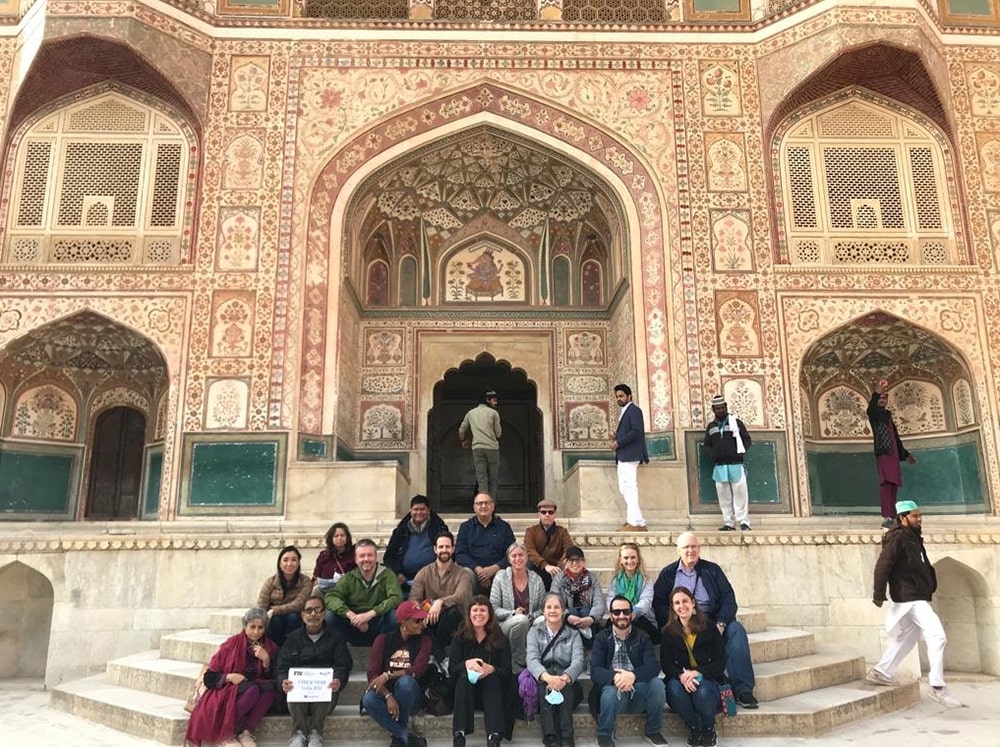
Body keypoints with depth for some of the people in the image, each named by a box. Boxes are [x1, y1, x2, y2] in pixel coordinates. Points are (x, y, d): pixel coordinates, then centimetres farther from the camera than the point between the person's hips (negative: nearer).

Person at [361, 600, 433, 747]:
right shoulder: (384, 639, 2)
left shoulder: (423, 640, 3)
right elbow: (373, 673, -9)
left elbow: (418, 670, -12)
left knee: (406, 681, -34)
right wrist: (388, 696, -25)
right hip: (385, 693, 0)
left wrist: (388, 675, -22)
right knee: (369, 699, -32)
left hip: (411, 697, 0)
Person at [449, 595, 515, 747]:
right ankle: (459, 734, -40)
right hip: (466, 689, 1)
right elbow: (452, 668, -9)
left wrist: (491, 669, -33)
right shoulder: (460, 638, -2)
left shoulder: (500, 639, -4)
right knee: (464, 675, -30)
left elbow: (507, 672, -11)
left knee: (493, 677, -31)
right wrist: (466, 664, -32)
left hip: (493, 689, -1)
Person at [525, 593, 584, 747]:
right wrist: (548, 677, -30)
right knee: (545, 684, -34)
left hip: (567, 685, 0)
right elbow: (532, 660, -7)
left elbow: (578, 662, -6)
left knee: (562, 683, -34)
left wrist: (564, 678, -30)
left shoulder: (573, 634, 12)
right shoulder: (535, 632, 11)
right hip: (541, 681, 0)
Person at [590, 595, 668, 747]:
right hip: (613, 688, -2)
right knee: (611, 691, -34)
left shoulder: (642, 638, 6)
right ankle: (605, 734, -7)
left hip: (638, 690, 2)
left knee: (656, 683, -27)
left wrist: (633, 675, -31)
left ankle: (653, 731, -2)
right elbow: (595, 670, -9)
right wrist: (615, 677, -31)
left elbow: (653, 666, -10)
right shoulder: (601, 638, 3)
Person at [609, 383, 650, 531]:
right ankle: (632, 521, 17)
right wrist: (617, 437, 5)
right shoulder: (624, 412, 20)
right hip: (623, 456, 10)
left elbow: (636, 431, -19)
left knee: (629, 488, -12)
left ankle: (636, 522, -11)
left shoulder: (634, 410, -8)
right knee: (625, 489, 12)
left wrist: (618, 443, -16)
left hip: (629, 455, -10)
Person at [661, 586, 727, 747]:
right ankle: (693, 728, -9)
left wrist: (697, 673, -21)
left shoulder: (709, 628, -1)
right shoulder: (668, 633, 4)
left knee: (703, 691, -35)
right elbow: (665, 664, 0)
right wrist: (681, 675, -23)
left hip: (707, 680, -1)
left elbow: (720, 662, -4)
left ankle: (709, 729, -3)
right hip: (680, 679, 1)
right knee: (674, 688, -33)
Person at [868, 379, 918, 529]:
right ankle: (886, 518, -24)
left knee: (893, 484, 3)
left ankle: (892, 517, 6)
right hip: (882, 453, -7)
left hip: (893, 454, 7)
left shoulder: (888, 415, 23)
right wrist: (875, 394, -45)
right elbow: (871, 409, -27)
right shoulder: (874, 414, 1)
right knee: (886, 483, -17)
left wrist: (905, 454, 33)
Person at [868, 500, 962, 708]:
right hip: (909, 598, -10)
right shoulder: (898, 538, -14)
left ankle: (881, 672, 27)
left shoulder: (913, 538, 16)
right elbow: (883, 565, -20)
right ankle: (937, 686, -10)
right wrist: (879, 594, -23)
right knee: (937, 636, -14)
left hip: (918, 598, 10)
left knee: (906, 638, 18)